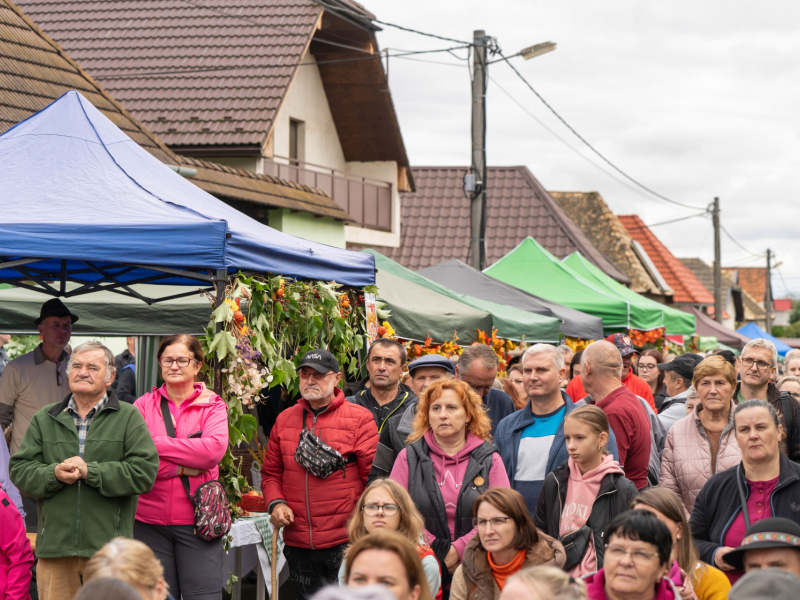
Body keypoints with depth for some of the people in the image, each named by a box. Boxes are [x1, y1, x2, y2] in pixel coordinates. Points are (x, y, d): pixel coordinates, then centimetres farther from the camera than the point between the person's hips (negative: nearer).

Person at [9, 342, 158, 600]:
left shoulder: (128, 417, 6)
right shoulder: (44, 419, 16)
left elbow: (145, 472, -6)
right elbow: (19, 470, 9)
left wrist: (89, 471, -12)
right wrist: (54, 474, -11)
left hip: (108, 548, -2)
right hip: (55, 547, 2)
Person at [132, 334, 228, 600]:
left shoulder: (212, 405, 6)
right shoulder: (144, 405, 7)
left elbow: (214, 448, -13)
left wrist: (157, 443, -10)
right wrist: (182, 467, -14)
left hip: (197, 520, -1)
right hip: (150, 521, 1)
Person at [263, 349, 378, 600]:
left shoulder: (359, 418, -1)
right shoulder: (284, 420, 12)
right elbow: (271, 473, 18)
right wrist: (275, 503, -2)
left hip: (346, 543, -4)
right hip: (298, 544, 4)